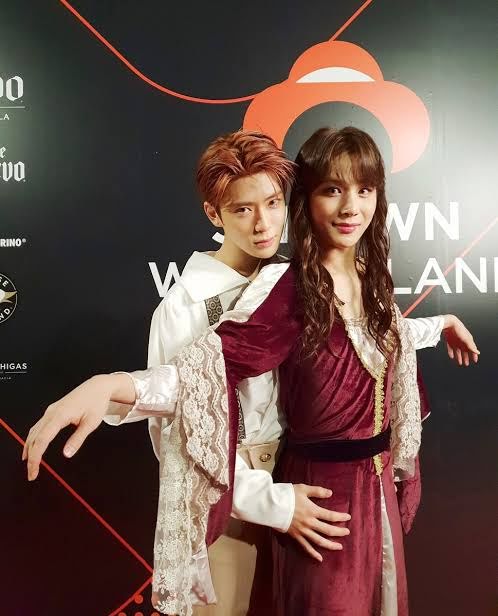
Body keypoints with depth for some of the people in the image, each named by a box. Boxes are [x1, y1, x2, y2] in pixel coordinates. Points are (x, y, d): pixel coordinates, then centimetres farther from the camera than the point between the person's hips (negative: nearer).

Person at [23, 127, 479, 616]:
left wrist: (441, 324, 33)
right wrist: (108, 386, -50)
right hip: (321, 490, -7)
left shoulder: (371, 276, -1)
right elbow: (211, 365, -34)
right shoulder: (287, 286, -22)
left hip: (376, 482, 7)